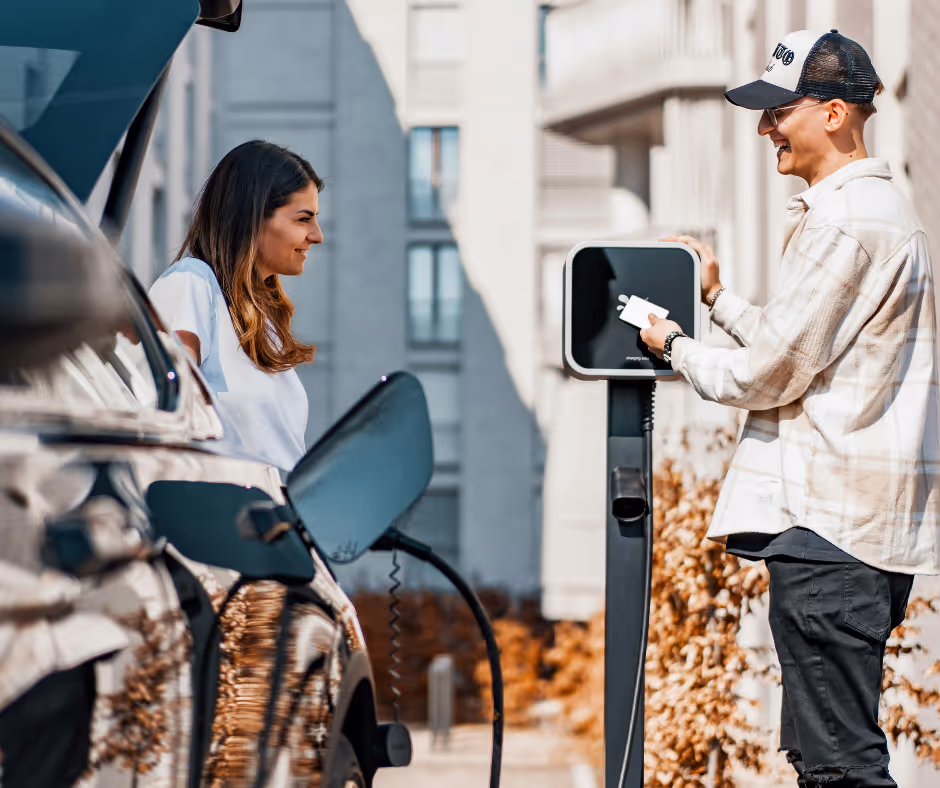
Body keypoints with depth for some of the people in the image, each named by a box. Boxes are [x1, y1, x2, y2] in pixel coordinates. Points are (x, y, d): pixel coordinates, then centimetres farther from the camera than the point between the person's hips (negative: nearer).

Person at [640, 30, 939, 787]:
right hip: (870, 523, 11)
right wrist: (717, 297, 22)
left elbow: (769, 374, -14)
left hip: (829, 525, -11)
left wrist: (675, 346, 2)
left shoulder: (843, 221, -14)